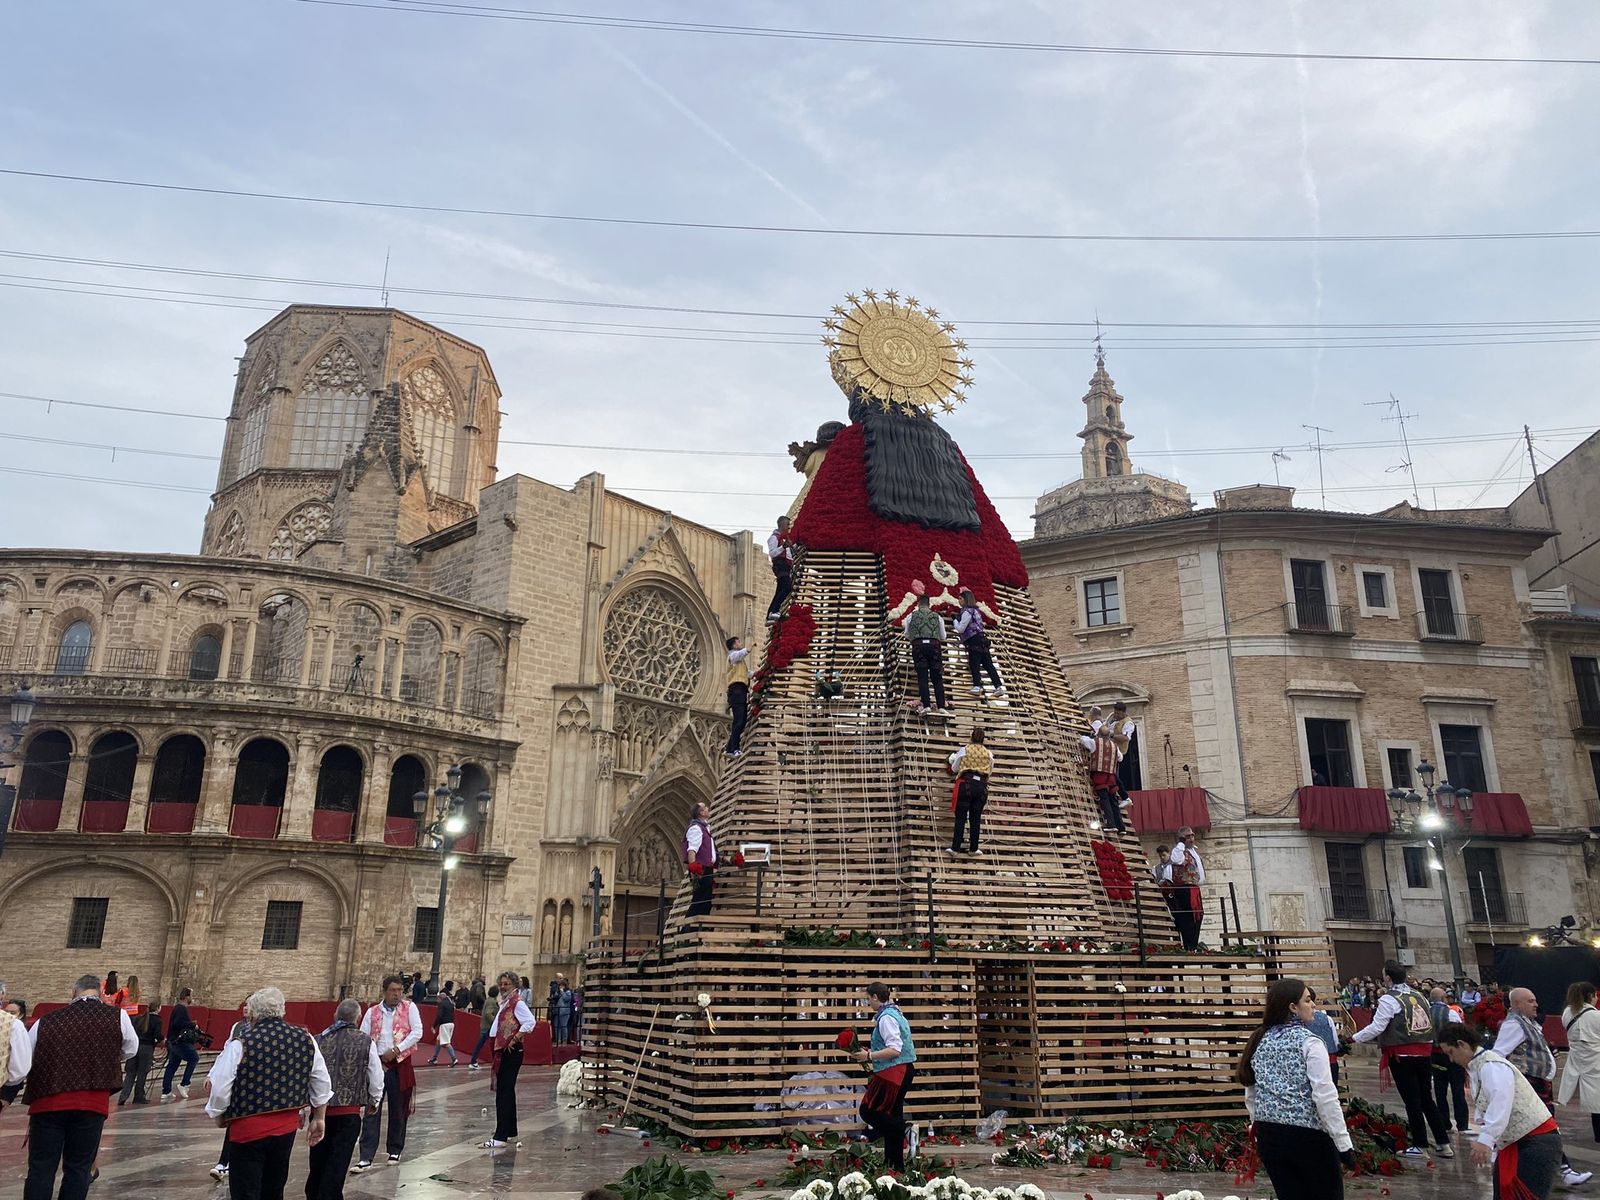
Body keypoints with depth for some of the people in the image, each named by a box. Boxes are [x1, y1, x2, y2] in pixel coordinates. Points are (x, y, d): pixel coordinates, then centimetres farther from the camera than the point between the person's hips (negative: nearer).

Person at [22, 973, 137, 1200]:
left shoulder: (45, 1022, 5)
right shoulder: (117, 1016, 1)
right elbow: (130, 1050, 15)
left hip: (47, 1102, 1)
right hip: (93, 1104, -1)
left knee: (40, 1170, 8)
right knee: (78, 1169, 10)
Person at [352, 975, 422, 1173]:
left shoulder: (409, 1007, 0)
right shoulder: (372, 1012, 5)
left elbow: (417, 1032, -8)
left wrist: (396, 1050, -16)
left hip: (400, 1065, -1)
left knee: (398, 1111, 8)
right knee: (371, 1111, -4)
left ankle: (395, 1151, 24)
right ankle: (366, 1157, -2)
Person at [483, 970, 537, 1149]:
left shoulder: (517, 1003, -12)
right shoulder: (505, 1003, 16)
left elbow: (530, 1022, -25)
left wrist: (515, 1039, -21)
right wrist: (497, 1049, 14)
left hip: (511, 1052, -10)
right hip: (502, 1052, 10)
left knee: (504, 1093, -10)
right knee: (506, 1092, 15)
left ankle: (500, 1136, -10)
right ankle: (511, 1133, 24)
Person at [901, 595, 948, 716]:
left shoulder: (911, 616, 12)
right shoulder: (937, 617, 15)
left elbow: (907, 636, 18)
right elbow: (943, 637, 19)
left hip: (918, 646, -1)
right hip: (934, 645, 1)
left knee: (922, 677, 0)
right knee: (937, 678, 3)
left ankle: (926, 706, -9)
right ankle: (941, 706, -4)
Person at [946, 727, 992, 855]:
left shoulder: (964, 750, 6)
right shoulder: (988, 753, 11)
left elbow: (954, 768, 15)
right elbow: (990, 772, 22)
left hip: (966, 783, -2)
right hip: (982, 786, 2)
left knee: (960, 817, -1)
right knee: (976, 818, 9)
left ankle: (955, 848, -4)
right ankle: (973, 848, 10)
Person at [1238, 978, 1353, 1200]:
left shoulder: (1259, 1042, 7)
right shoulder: (1309, 1042, -11)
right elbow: (1325, 1098, -16)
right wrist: (1344, 1144, -11)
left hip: (1268, 1136, 6)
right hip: (1307, 1135, -5)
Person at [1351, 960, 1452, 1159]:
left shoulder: (1388, 999, -13)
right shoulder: (1419, 996, 8)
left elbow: (1377, 1027, -16)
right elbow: (1428, 1024, 13)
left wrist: (1354, 1038, -5)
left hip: (1402, 1056, -7)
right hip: (1424, 1053, 7)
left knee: (1412, 1101, 2)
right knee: (1426, 1099, 15)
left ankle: (1420, 1146, 9)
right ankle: (1443, 1144, 16)